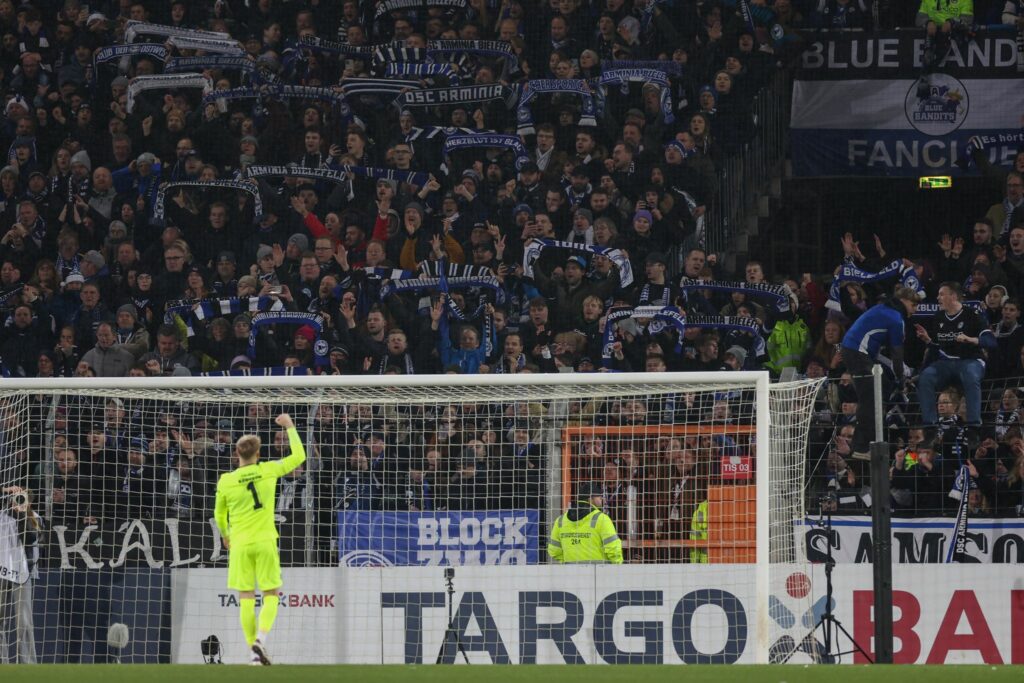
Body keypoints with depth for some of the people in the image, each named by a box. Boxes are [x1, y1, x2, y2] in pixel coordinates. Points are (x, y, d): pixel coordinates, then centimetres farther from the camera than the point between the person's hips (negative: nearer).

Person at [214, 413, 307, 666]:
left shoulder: (226, 481, -3)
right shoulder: (268, 471, -5)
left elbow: (219, 514, 12)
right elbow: (299, 456, 8)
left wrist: (225, 536, 31)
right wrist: (290, 427, 18)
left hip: (240, 544, 0)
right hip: (265, 541, 0)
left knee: (247, 599, 3)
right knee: (271, 595, 7)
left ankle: (255, 652, 0)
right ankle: (261, 638, -17)